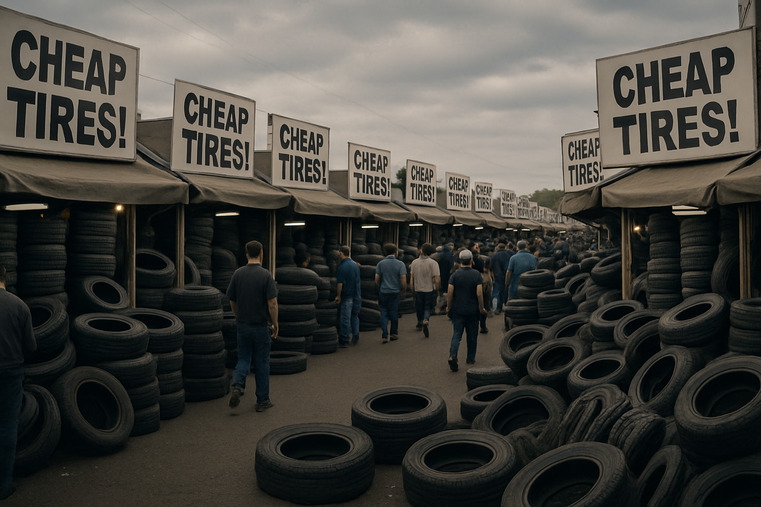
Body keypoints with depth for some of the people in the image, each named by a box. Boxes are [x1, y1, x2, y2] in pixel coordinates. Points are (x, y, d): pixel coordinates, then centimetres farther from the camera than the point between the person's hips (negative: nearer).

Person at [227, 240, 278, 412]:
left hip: (243, 325, 3)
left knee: (243, 359, 14)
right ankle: (262, 400, 15)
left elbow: (232, 301, 6)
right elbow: (272, 304, -17)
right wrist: (275, 325, -6)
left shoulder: (237, 274, 0)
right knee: (261, 363, 7)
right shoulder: (265, 275, -14)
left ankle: (237, 386, -11)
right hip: (261, 326, -3)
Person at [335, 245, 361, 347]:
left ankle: (344, 341, 4)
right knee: (354, 316, 18)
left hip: (346, 297, -7)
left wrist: (338, 295, -8)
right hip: (356, 296, 7)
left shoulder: (342, 267, -17)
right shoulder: (355, 265, 7)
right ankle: (355, 337, 22)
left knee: (345, 319, -1)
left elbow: (340, 283, -19)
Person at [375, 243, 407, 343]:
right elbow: (403, 279, -10)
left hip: (383, 292, 0)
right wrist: (404, 290, 7)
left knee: (384, 314, 6)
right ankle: (394, 333, 26)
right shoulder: (400, 264, -5)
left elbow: (376, 280, -1)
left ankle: (384, 336, -1)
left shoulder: (380, 264, -1)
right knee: (394, 313, 13)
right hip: (395, 292, 0)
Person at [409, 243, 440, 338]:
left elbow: (411, 277, 3)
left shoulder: (414, 262, -2)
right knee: (428, 307, 9)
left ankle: (420, 323, 37)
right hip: (430, 289, -3)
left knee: (419, 306, 20)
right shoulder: (433, 263, -14)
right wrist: (438, 288, -2)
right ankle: (425, 321, -16)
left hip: (418, 289, 3)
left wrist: (412, 289, 13)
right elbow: (437, 278, -18)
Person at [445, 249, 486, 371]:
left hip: (457, 310, 0)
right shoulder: (476, 274, -5)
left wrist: (448, 307, 3)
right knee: (472, 336, 14)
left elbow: (449, 293, -8)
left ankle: (452, 356, -18)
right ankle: (471, 358, 24)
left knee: (456, 335, 1)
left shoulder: (454, 275, -4)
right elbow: (479, 293, -11)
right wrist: (481, 308, -1)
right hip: (473, 310, 0)